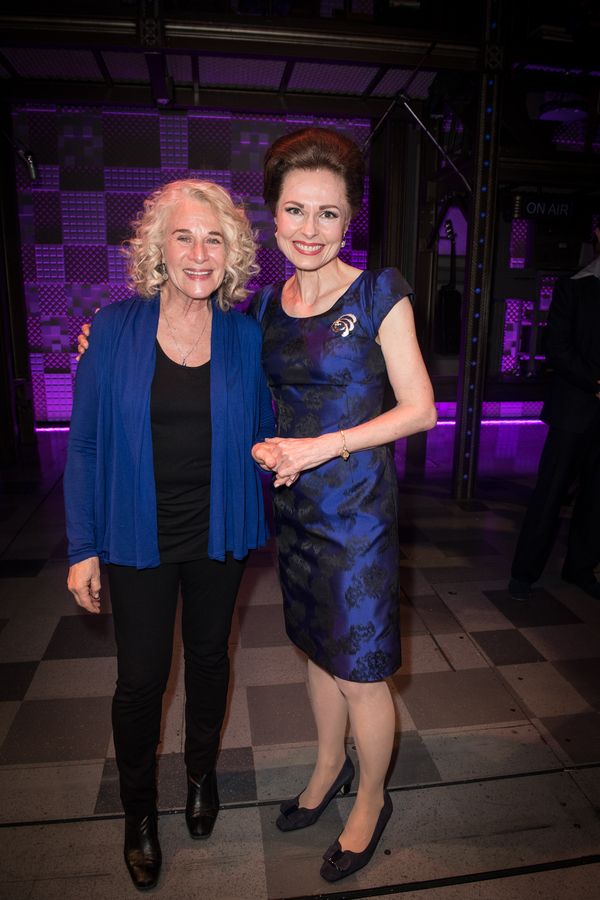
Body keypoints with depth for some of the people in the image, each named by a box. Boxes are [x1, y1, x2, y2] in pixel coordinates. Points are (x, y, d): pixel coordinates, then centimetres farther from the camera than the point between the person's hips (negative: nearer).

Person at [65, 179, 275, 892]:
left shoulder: (245, 336, -4)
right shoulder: (115, 329, -8)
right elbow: (84, 443, -5)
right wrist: (83, 548, -5)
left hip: (218, 534, 2)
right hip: (138, 539, -1)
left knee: (208, 657, 19)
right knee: (141, 678, 9)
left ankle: (201, 773, 48)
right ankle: (139, 811, 39)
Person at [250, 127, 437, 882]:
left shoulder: (378, 294, -10)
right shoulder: (267, 303, 5)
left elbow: (419, 408, -11)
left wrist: (324, 446, -18)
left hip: (357, 508, -5)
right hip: (294, 505, 5)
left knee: (360, 672, 7)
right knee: (318, 650, 20)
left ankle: (371, 801, 34)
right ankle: (329, 767, 45)